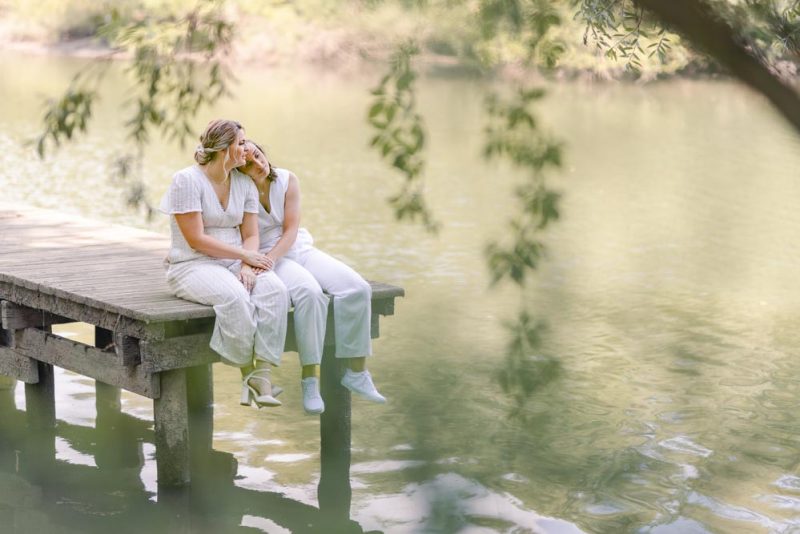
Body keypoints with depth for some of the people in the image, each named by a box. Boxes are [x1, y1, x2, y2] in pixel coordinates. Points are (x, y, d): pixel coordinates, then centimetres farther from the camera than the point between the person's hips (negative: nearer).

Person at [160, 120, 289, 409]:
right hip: (193, 266, -6)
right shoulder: (186, 180, -11)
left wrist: (247, 266, -14)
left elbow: (250, 235, 7)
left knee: (275, 290, -27)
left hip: (236, 263, 6)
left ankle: (261, 374, -28)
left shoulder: (245, 184, 8)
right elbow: (196, 240, -15)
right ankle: (247, 372, -20)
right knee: (235, 297, -37)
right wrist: (245, 255, -16)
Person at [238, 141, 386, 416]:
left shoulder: (287, 180, -1)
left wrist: (270, 258, -24)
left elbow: (291, 231, -6)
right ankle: (309, 379, -30)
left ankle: (356, 372, -9)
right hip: (265, 258, -5)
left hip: (299, 248, 5)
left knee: (358, 288, -18)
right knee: (310, 292, -37)